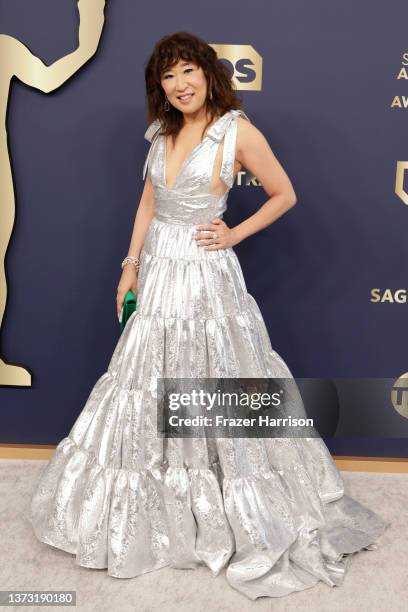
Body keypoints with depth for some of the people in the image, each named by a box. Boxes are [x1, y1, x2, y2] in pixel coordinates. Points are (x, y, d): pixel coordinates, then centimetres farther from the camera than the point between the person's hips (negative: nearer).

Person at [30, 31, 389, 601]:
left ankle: (241, 515, 25)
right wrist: (131, 265, 8)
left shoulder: (238, 132, -9)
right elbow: (148, 202, 13)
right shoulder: (162, 132, 10)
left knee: (215, 381, 3)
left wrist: (234, 234, -7)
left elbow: (285, 195, -2)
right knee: (149, 381, 14)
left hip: (206, 276, -6)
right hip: (157, 272, 6)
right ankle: (152, 503, 36)